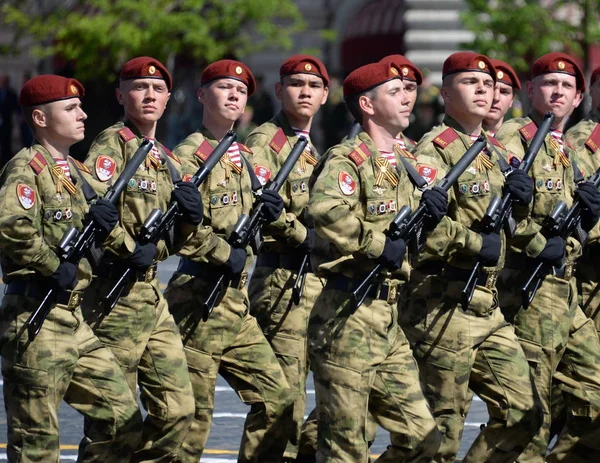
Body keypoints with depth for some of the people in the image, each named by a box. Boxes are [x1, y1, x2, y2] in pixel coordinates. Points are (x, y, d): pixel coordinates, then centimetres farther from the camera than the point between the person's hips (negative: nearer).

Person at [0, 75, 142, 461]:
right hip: (35, 323, -9)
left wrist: (103, 223, -2)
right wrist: (54, 266, -19)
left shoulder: (77, 172, 16)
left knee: (124, 422, 9)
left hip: (74, 323, 9)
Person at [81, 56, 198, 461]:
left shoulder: (168, 161, 18)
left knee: (178, 410, 5)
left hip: (152, 294, 8)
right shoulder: (112, 145, -7)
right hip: (115, 296, -8)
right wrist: (129, 250, -20)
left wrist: (190, 218, 2)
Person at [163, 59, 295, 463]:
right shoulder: (189, 156, -10)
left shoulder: (241, 156, 16)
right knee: (193, 416, -4)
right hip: (199, 298, -8)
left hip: (237, 303, 8)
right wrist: (225, 254, -19)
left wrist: (268, 213, 2)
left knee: (278, 399, 6)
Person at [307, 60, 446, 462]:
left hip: (390, 321, 8)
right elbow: (325, 210, -32)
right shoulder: (348, 159, -10)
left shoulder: (401, 165, 16)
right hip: (348, 317, -8)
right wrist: (379, 245, -24)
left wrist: (427, 218, -2)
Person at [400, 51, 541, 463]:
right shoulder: (434, 150, -8)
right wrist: (473, 242, -23)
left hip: (488, 308, 8)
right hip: (443, 308, -8)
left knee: (522, 415, 7)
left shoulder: (497, 153, 17)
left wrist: (522, 200, 0)